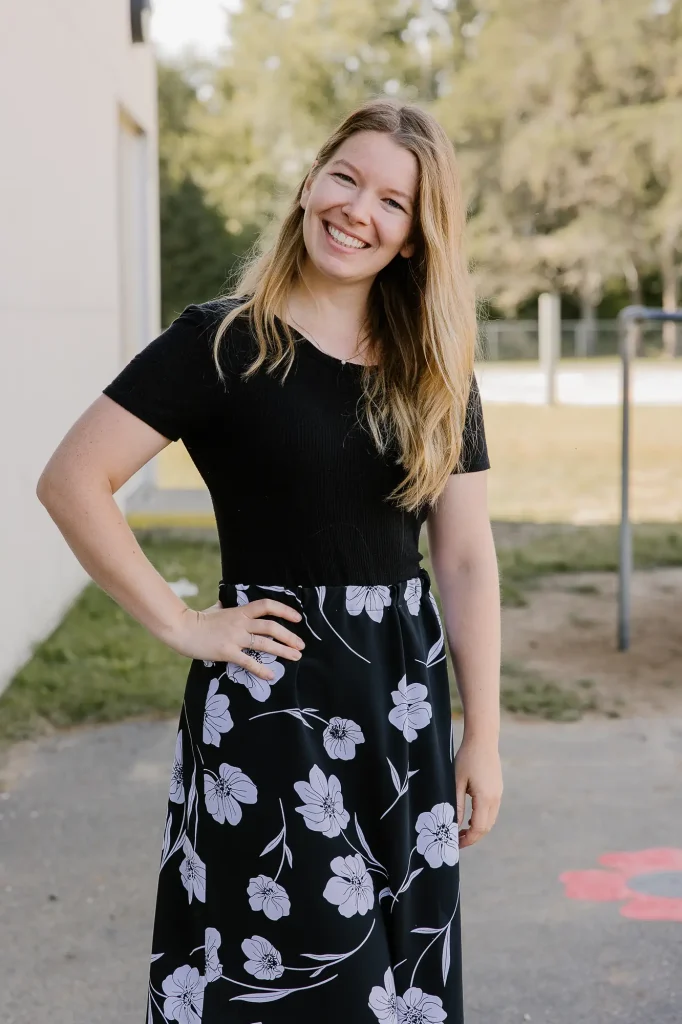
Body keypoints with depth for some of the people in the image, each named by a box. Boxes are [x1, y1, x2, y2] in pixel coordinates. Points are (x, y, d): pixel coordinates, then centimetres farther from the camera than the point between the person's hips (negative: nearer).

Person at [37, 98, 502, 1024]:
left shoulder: (435, 373, 6)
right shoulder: (223, 342, -8)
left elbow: (466, 558, 4)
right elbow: (73, 481, -13)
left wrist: (483, 737, 1)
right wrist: (180, 625, -12)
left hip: (406, 700, 5)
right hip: (268, 699, -4)